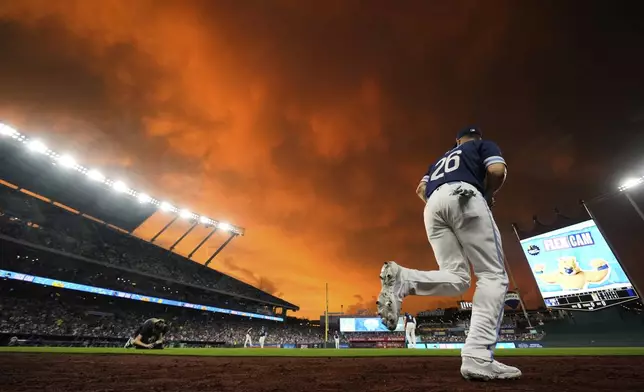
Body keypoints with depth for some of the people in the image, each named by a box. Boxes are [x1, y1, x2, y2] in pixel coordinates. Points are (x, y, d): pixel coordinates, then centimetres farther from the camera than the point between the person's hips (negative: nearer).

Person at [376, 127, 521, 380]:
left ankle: (402, 279, -27)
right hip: (465, 197, -5)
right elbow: (497, 171, 4)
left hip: (432, 206, 5)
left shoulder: (440, 159, 40)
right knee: (492, 275, -4)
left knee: (457, 279, 2)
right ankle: (478, 358, -19)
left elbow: (421, 189, 26)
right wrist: (489, 196, 21)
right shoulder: (484, 145, 26)